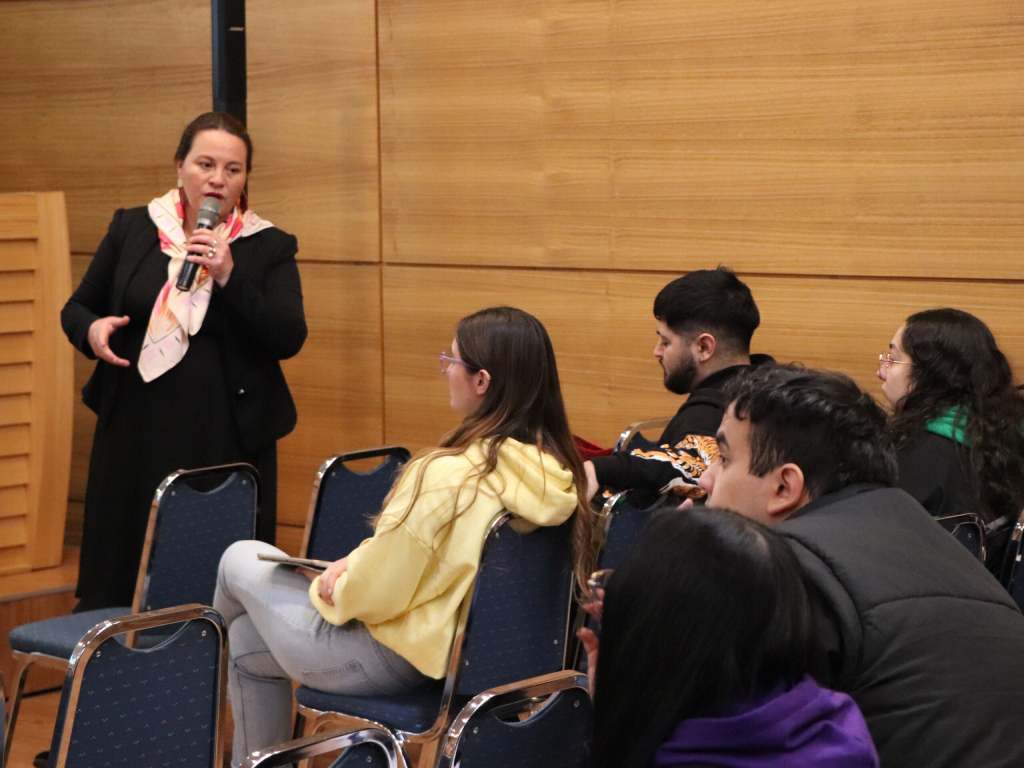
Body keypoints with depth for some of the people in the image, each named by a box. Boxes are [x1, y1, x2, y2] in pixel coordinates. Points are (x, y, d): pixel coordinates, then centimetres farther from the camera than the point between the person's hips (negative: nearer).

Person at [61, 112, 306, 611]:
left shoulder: (270, 247, 2)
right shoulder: (132, 229, 7)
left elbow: (288, 339, -8)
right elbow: (76, 308, 15)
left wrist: (230, 276, -18)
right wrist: (92, 329, -9)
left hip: (227, 439, -2)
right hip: (136, 431, 2)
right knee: (119, 574, 4)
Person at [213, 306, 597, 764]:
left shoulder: (446, 474, -31)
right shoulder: (557, 468, -8)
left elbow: (372, 593, -23)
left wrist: (333, 586, -1)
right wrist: (361, 562, 5)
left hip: (394, 662, -7)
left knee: (241, 561, 18)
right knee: (247, 643, 25)